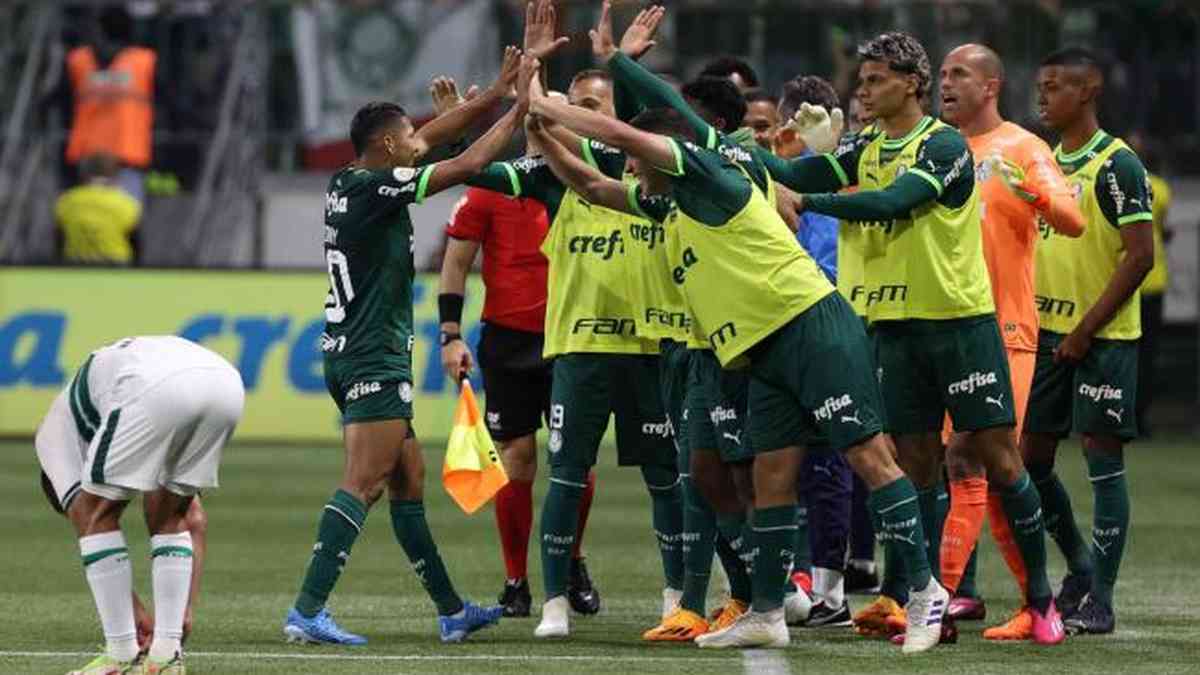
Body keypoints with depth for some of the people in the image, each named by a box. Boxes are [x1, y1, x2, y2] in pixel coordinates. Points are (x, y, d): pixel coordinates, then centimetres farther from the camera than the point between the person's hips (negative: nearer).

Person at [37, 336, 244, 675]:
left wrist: (133, 608, 20)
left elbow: (83, 516, 18)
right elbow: (193, 520, 41)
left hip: (158, 389, -6)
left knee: (97, 515, 16)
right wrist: (185, 609, 38)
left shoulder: (53, 429, 31)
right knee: (168, 518, 26)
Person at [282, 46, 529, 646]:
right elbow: (464, 166, -9)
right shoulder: (374, 188, -14)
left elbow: (431, 138, 19)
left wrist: (494, 94, 21)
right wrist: (516, 115, 3)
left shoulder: (347, 184, 10)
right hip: (374, 356, -10)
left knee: (409, 478, 14)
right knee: (363, 483, -14)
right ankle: (307, 611, -23)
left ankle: (451, 611, 21)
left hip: (349, 353, 10)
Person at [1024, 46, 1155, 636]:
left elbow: (1140, 256, -16)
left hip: (1103, 337, -8)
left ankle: (1099, 602, -1)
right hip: (1051, 333, 8)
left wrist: (1086, 331, -18)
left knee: (1102, 460, -5)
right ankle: (1081, 567, 28)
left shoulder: (1116, 166, -11)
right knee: (1031, 457, 10)